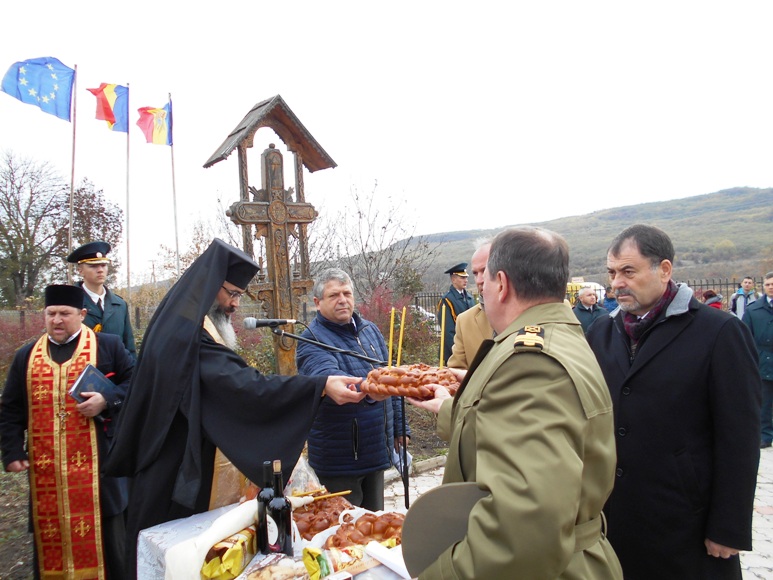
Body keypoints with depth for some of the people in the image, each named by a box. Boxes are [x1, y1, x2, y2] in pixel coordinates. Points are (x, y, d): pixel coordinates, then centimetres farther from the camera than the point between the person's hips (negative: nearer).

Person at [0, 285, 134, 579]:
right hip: (45, 468, 3)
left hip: (95, 463, -2)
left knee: (102, 530, 8)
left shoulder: (109, 346, 1)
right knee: (50, 532, 11)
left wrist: (107, 400, -17)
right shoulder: (26, 356, 11)